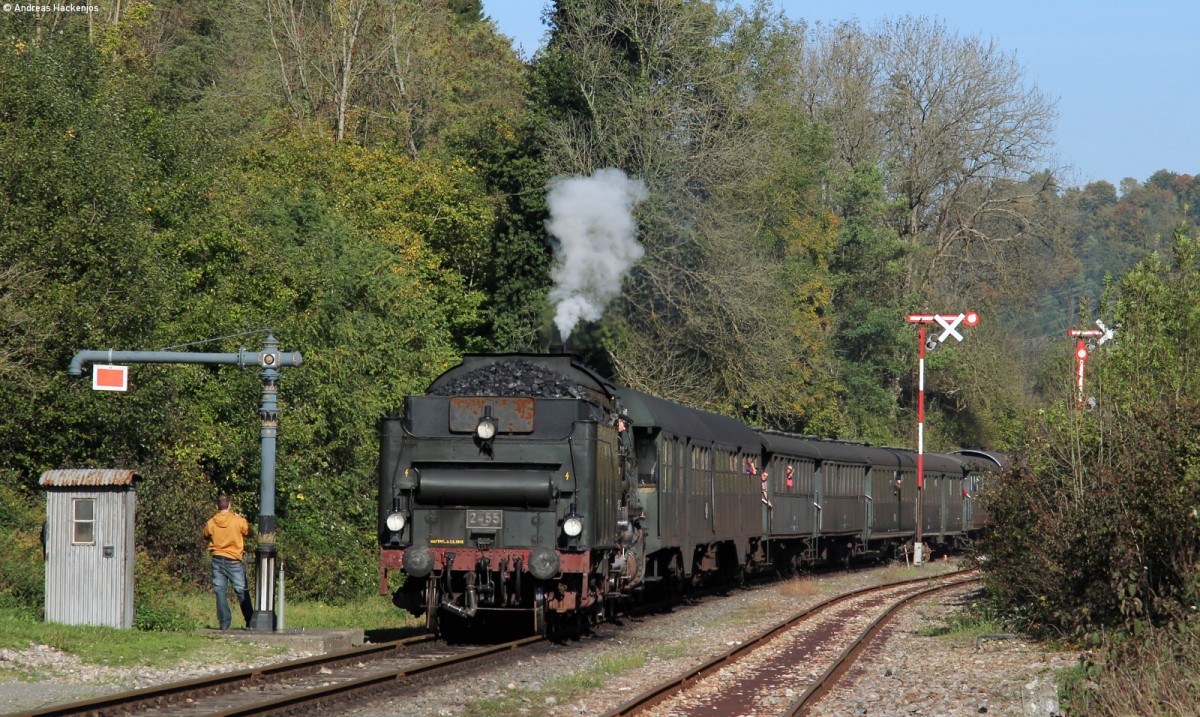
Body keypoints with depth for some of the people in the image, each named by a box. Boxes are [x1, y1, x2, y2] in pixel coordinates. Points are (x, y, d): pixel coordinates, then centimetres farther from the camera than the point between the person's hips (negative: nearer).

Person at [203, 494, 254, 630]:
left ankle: (224, 622, -1)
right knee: (242, 592, 7)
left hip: (217, 561, 2)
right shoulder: (238, 521, -11)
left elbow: (206, 535, 14)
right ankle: (250, 621, 10)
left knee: (220, 592, 4)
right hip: (234, 561, -2)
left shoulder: (211, 523, -4)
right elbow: (248, 532, 6)